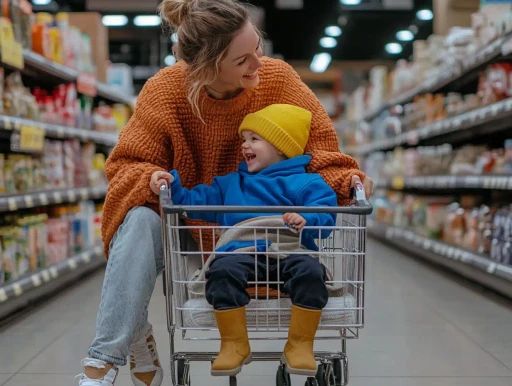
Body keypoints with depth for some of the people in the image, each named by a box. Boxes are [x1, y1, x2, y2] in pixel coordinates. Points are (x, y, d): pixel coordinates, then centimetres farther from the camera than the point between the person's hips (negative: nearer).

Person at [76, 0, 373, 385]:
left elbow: (317, 146, -9)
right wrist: (152, 179, -32)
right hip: (185, 221, -1)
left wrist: (346, 178, -30)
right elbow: (128, 163, -9)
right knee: (140, 223, -32)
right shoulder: (165, 91, -16)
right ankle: (107, 355, -19)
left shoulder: (278, 78, -15)